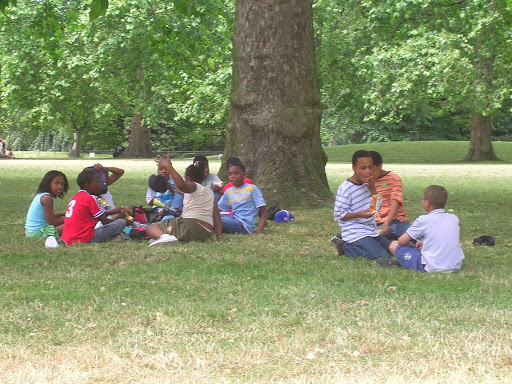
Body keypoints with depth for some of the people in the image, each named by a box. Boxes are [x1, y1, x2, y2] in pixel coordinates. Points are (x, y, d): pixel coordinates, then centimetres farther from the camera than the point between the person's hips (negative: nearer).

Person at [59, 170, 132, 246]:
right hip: (83, 239, -9)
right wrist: (125, 221, 12)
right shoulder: (91, 198, -7)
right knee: (121, 223, -7)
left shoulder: (75, 197, 19)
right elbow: (105, 222, -2)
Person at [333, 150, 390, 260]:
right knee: (382, 256, -19)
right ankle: (347, 247, -4)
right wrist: (359, 214, -26)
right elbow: (338, 215, -16)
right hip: (355, 233, -9)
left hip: (370, 230, 9)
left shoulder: (366, 184, 8)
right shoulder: (345, 189, -16)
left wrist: (372, 189, -4)